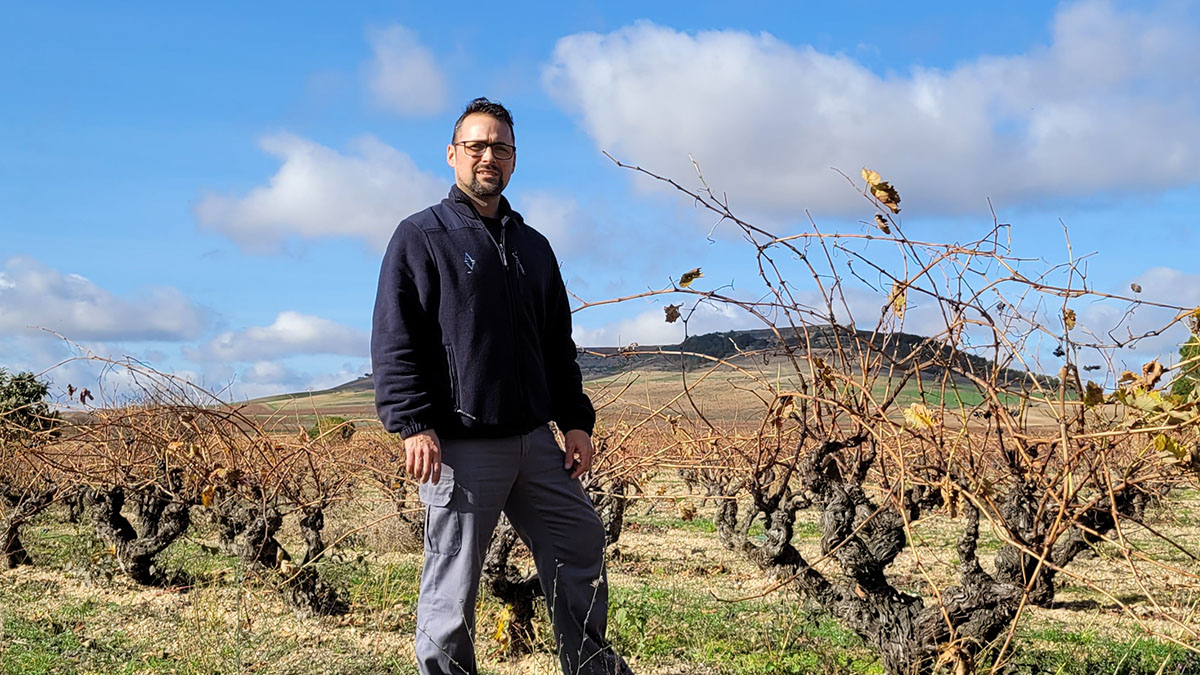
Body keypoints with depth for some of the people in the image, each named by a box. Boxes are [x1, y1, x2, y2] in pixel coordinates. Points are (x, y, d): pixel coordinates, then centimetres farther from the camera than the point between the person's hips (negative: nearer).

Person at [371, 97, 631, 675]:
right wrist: (414, 425, -17)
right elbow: (395, 342, -7)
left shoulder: (532, 246, 18)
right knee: (452, 585, -1)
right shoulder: (421, 237, 0)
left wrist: (575, 419, 12)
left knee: (581, 550, 10)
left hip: (535, 440, 6)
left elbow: (557, 344, 22)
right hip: (459, 447, -6)